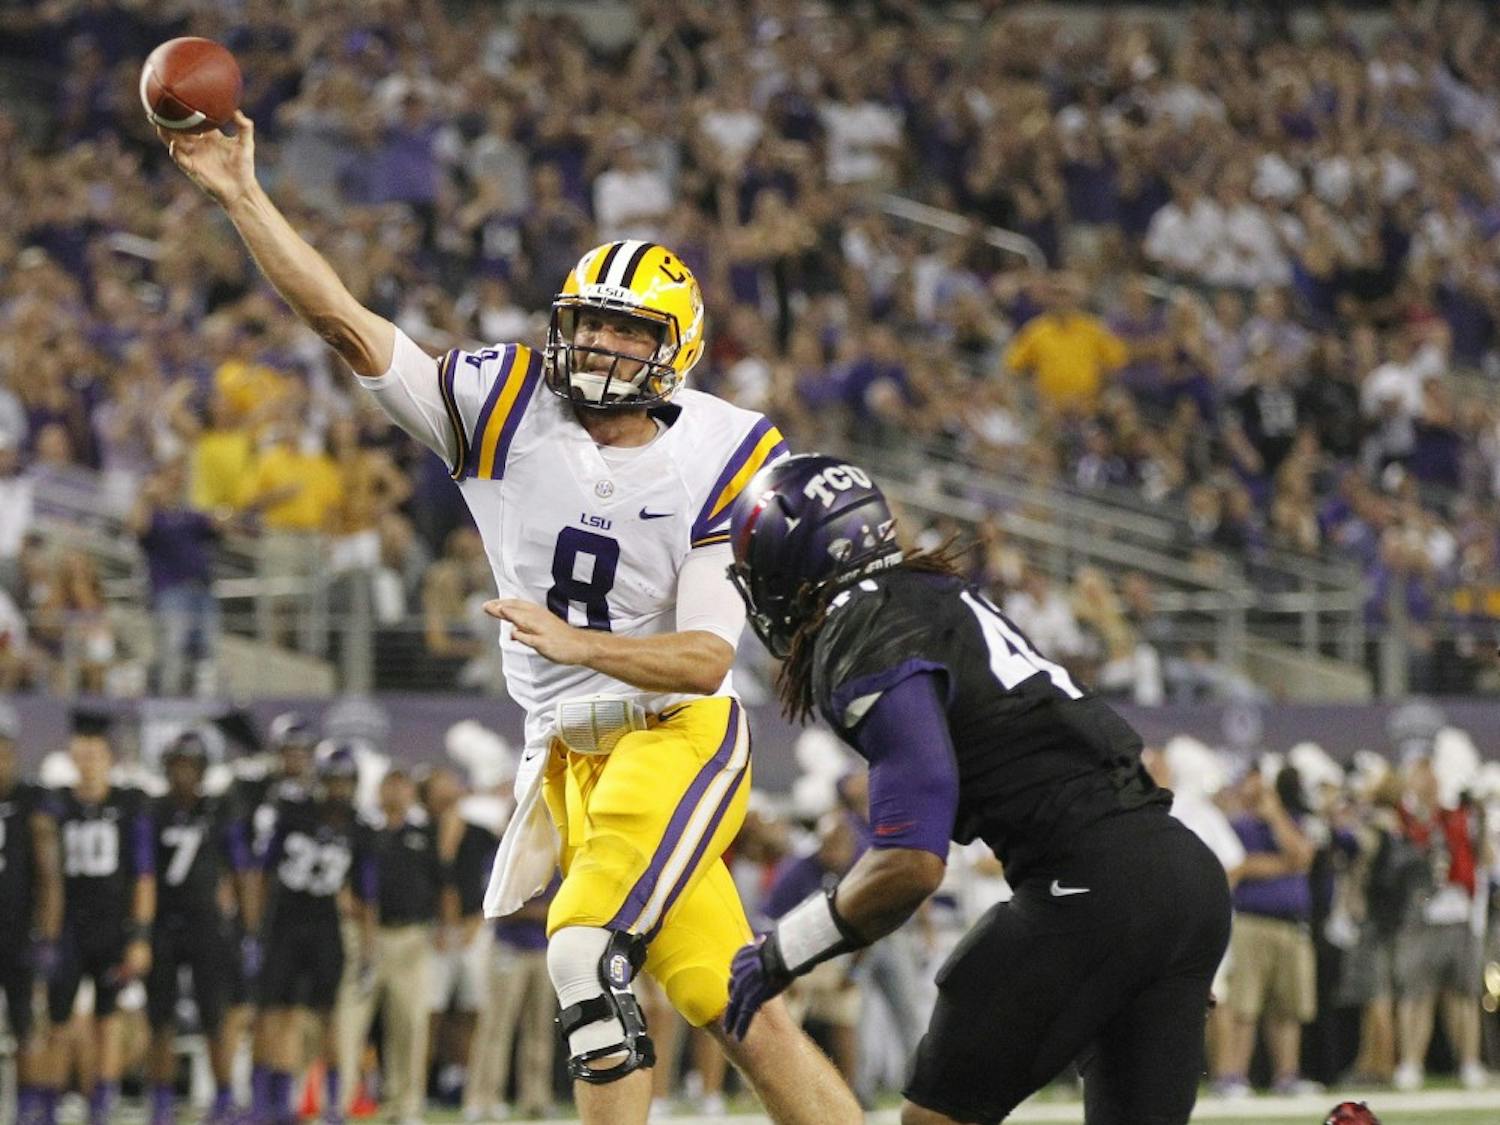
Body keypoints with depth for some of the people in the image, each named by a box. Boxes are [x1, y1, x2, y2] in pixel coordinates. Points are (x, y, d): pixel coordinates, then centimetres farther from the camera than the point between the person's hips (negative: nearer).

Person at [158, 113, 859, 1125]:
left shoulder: (718, 462, -11)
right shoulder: (508, 411, -3)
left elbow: (707, 658, -15)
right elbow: (347, 324, -9)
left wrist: (573, 643, -30)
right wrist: (240, 195, -17)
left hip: (679, 736, -4)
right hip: (571, 755, 4)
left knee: (589, 947, -20)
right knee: (727, 1003, 2)